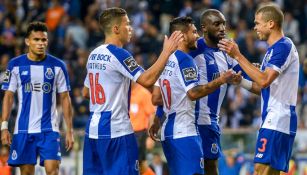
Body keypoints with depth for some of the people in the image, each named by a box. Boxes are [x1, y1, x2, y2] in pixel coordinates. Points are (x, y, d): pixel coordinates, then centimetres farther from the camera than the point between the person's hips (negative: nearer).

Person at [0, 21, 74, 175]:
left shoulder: (57, 66, 2)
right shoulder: (15, 65, 2)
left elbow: (65, 99, 5)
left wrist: (69, 130, 0)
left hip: (49, 129, -1)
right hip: (23, 129, 1)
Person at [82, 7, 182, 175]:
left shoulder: (94, 55, 13)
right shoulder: (118, 54, -13)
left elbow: (85, 92, 22)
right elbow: (147, 80, -22)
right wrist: (167, 51, -17)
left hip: (93, 129, 9)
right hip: (116, 131, -9)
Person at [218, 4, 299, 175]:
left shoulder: (283, 46, -12)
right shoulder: (274, 49, 20)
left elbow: (264, 81, -22)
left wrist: (238, 56, -18)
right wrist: (240, 81, 9)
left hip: (277, 120, -11)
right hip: (273, 119, 11)